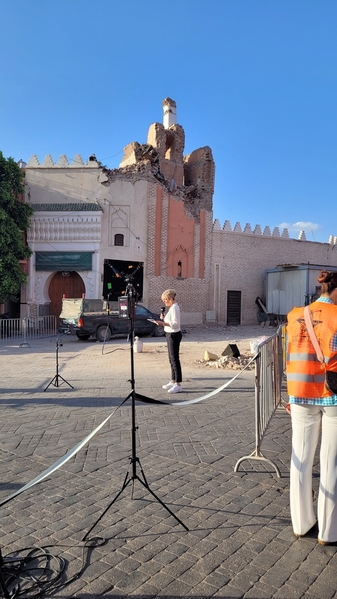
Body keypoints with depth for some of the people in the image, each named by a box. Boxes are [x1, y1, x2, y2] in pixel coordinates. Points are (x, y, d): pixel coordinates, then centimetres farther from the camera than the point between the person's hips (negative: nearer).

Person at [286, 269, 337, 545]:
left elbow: (290, 358, 6)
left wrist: (292, 395, 11)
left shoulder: (295, 315, 4)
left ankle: (301, 523, 25)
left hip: (302, 396, 5)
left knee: (302, 459, 14)